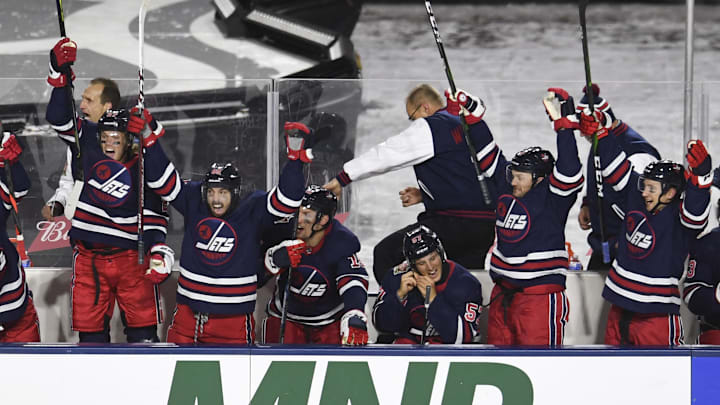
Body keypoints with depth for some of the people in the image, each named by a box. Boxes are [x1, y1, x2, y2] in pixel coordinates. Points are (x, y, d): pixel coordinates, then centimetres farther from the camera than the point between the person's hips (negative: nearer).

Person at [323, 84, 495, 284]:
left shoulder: (432, 127, -6)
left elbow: (386, 154, -6)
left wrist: (342, 179, -1)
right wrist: (425, 194, 21)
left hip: (454, 222, -9)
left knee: (385, 253, -2)